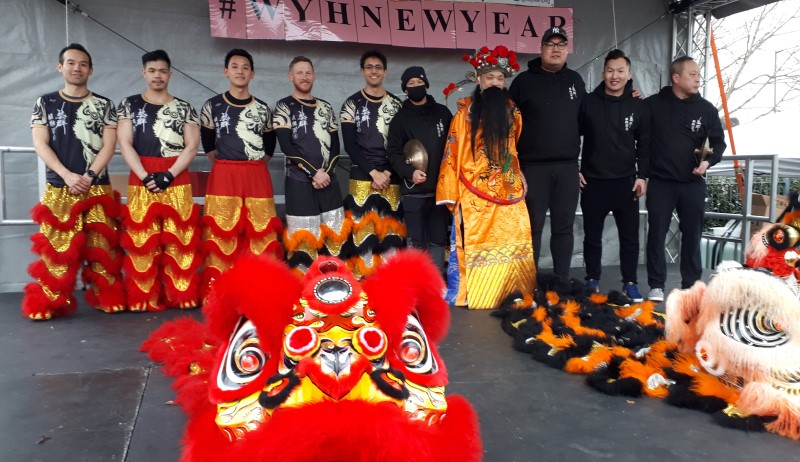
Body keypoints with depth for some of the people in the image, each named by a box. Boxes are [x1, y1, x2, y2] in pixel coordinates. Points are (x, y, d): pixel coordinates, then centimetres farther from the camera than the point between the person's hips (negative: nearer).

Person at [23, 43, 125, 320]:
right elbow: (40, 144, 2)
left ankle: (109, 299, 4)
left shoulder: (103, 105, 9)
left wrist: (88, 177, -11)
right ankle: (48, 304, 4)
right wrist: (68, 175, -12)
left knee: (101, 246, -1)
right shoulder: (45, 103, 10)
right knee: (55, 246, -2)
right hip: (58, 189, 0)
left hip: (97, 189, 0)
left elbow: (109, 145, 1)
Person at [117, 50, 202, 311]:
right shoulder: (129, 105, 11)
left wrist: (169, 174, -12)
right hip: (141, 180, 0)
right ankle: (144, 298, 5)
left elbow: (192, 146, 1)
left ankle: (182, 295, 3)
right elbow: (125, 144, 2)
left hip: (177, 180, 0)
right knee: (142, 240, -1)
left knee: (179, 239, -3)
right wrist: (145, 176, -12)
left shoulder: (184, 109, 10)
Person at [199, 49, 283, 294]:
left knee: (260, 232, -1)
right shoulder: (212, 106, 6)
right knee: (221, 232, -3)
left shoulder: (263, 109, 11)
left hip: (258, 178, 2)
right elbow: (208, 144, 13)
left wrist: (255, 165, 11)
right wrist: (225, 164, 8)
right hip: (223, 177, -1)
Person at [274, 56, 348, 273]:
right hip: (300, 181, -5)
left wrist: (326, 172, -6)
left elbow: (335, 145, 10)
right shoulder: (284, 107, 0)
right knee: (302, 238, -5)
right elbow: (287, 146, -11)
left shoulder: (325, 107, 14)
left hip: (328, 180, 5)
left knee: (333, 234, 5)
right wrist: (313, 173, -16)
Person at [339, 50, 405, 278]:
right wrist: (373, 172, -11)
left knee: (392, 232, 0)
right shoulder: (352, 105, 7)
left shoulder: (397, 104, 12)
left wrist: (388, 172, -6)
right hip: (362, 178, -2)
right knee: (364, 231, -6)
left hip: (391, 178, 2)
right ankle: (363, 280, 0)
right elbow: (350, 145, -2)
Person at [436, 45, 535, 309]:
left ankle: (516, 293, 11)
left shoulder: (512, 112, 11)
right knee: (478, 242, -2)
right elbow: (453, 152, -2)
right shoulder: (466, 112, 0)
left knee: (513, 240, 1)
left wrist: (521, 181, 16)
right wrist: (451, 193, -6)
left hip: (508, 188, 4)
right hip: (475, 191, -3)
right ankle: (479, 296, 6)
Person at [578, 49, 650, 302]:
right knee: (592, 236, 8)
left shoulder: (638, 106, 3)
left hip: (626, 182, 1)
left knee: (630, 236, 4)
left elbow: (644, 144, 7)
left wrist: (642, 176, -1)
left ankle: (630, 283, 17)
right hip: (592, 181, 0)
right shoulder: (588, 102, 0)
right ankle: (592, 281, 21)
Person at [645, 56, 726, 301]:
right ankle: (656, 285, 11)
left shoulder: (706, 108, 5)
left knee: (692, 235, 7)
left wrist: (708, 161, -7)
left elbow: (718, 141, 9)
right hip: (660, 182, -2)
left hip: (693, 183, 2)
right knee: (656, 234, 1)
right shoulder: (653, 104, -1)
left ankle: (691, 285, 19)